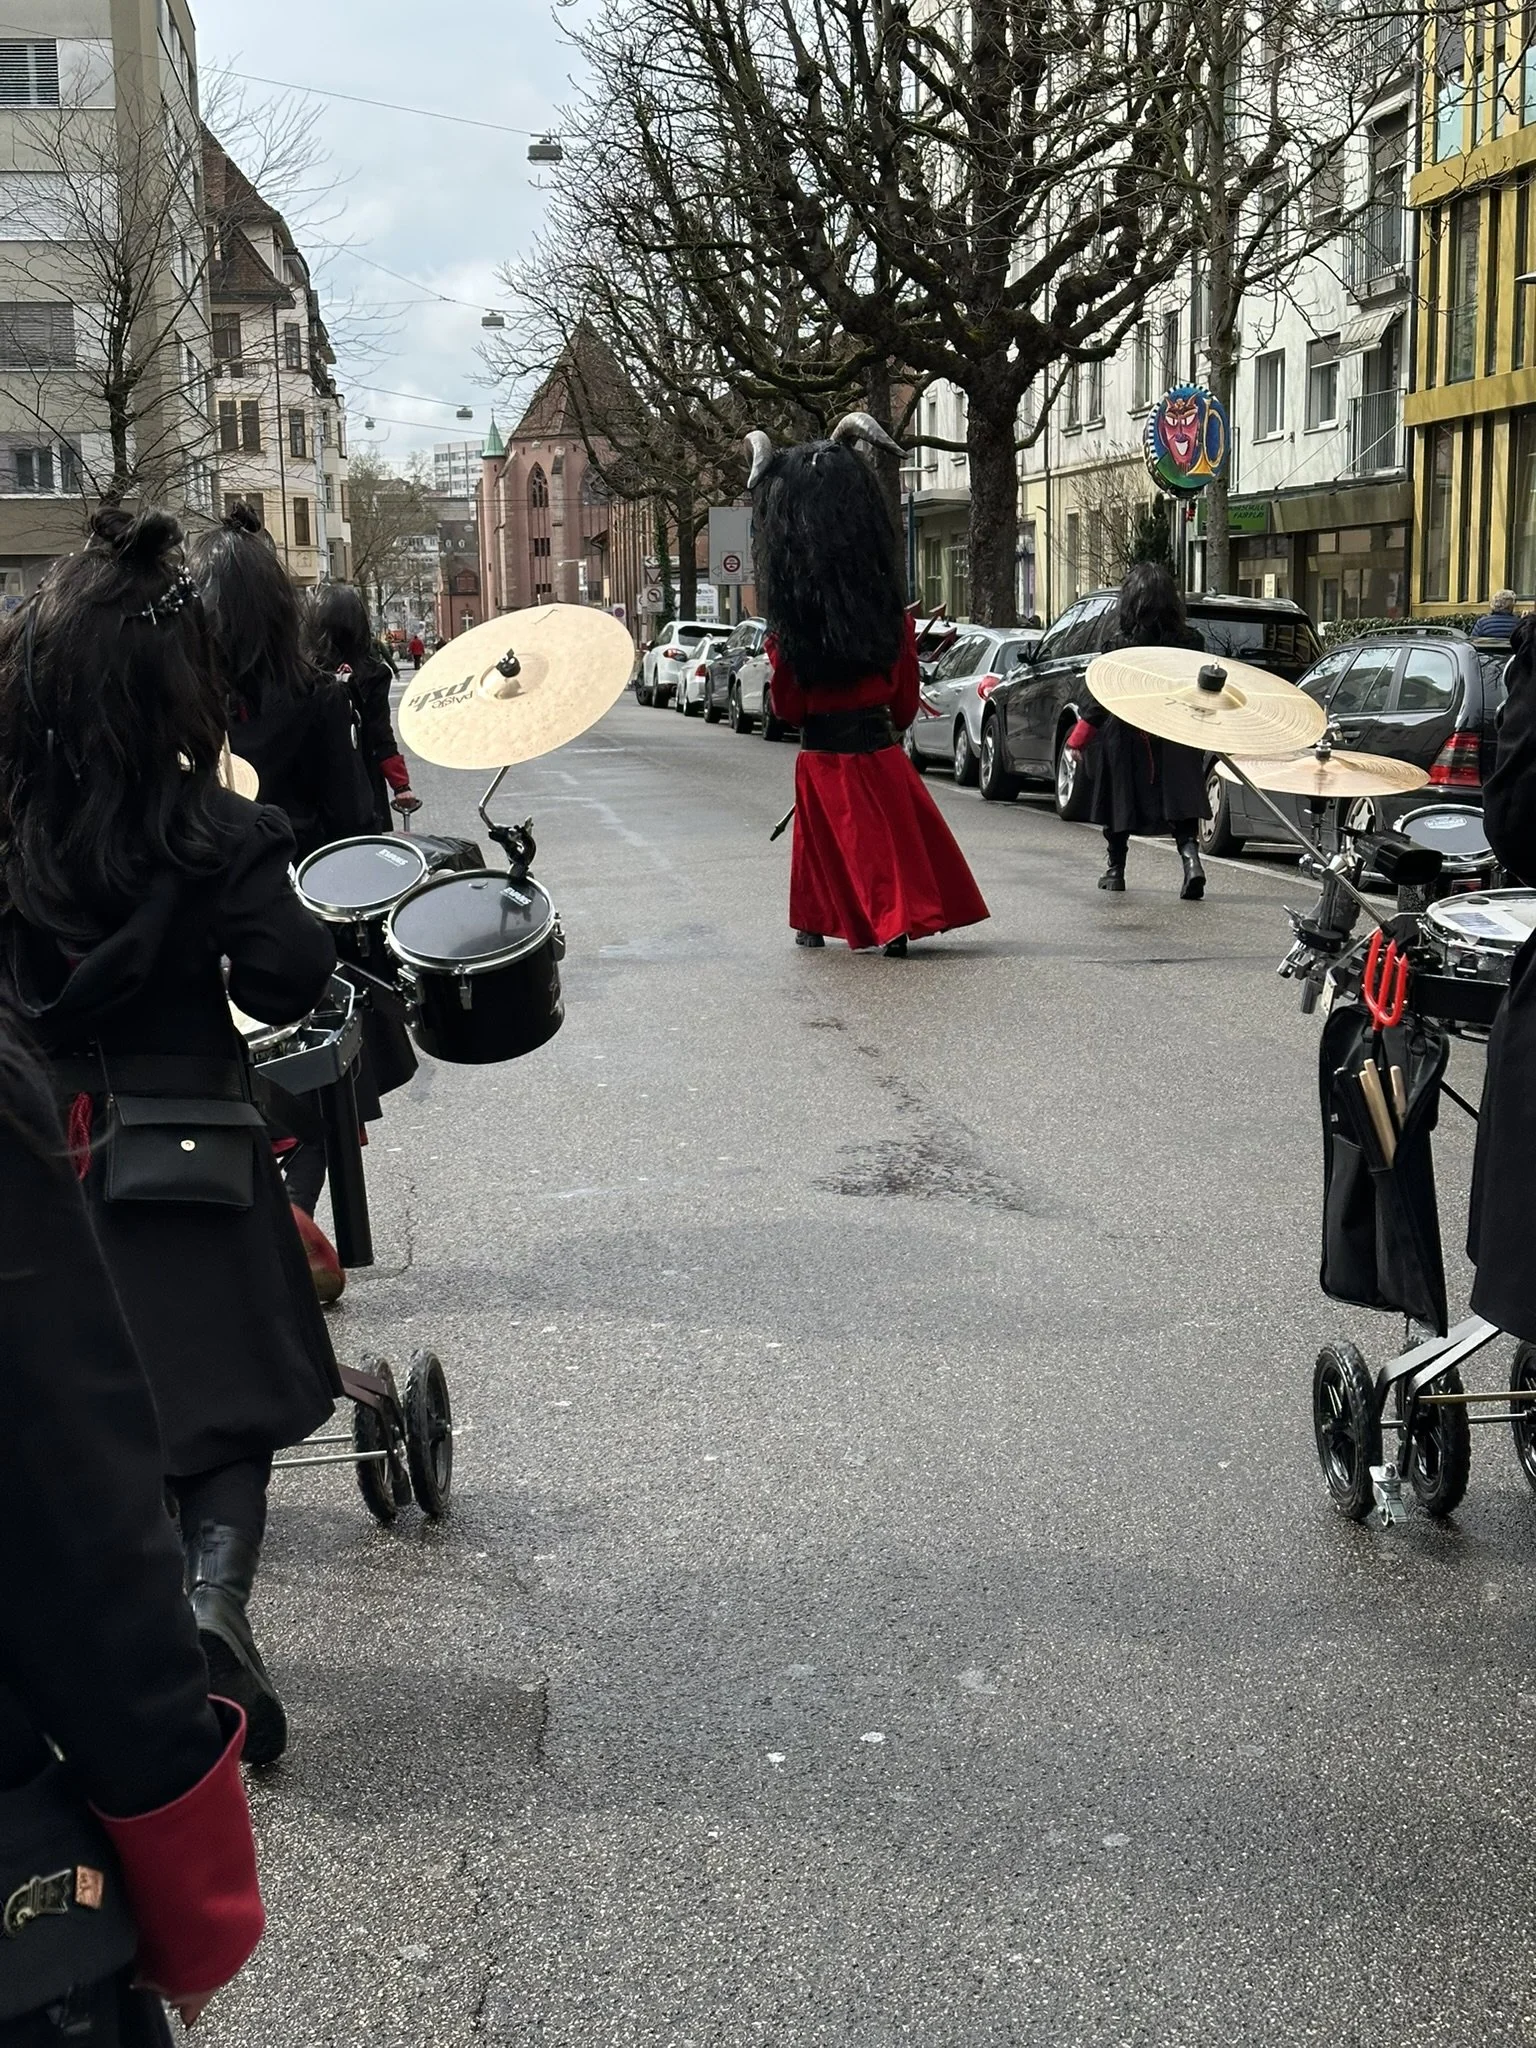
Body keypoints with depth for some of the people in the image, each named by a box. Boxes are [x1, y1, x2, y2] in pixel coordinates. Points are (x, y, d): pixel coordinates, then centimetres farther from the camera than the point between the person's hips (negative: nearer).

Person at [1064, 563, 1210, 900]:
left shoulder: (1122, 644, -12)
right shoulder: (1188, 641, -3)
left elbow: (1101, 696, -9)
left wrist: (1077, 741, -2)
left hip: (1126, 737, -2)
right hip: (1176, 739, 2)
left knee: (1119, 802, 14)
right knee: (1180, 802, 0)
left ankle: (1115, 870, 23)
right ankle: (1190, 856, -23)